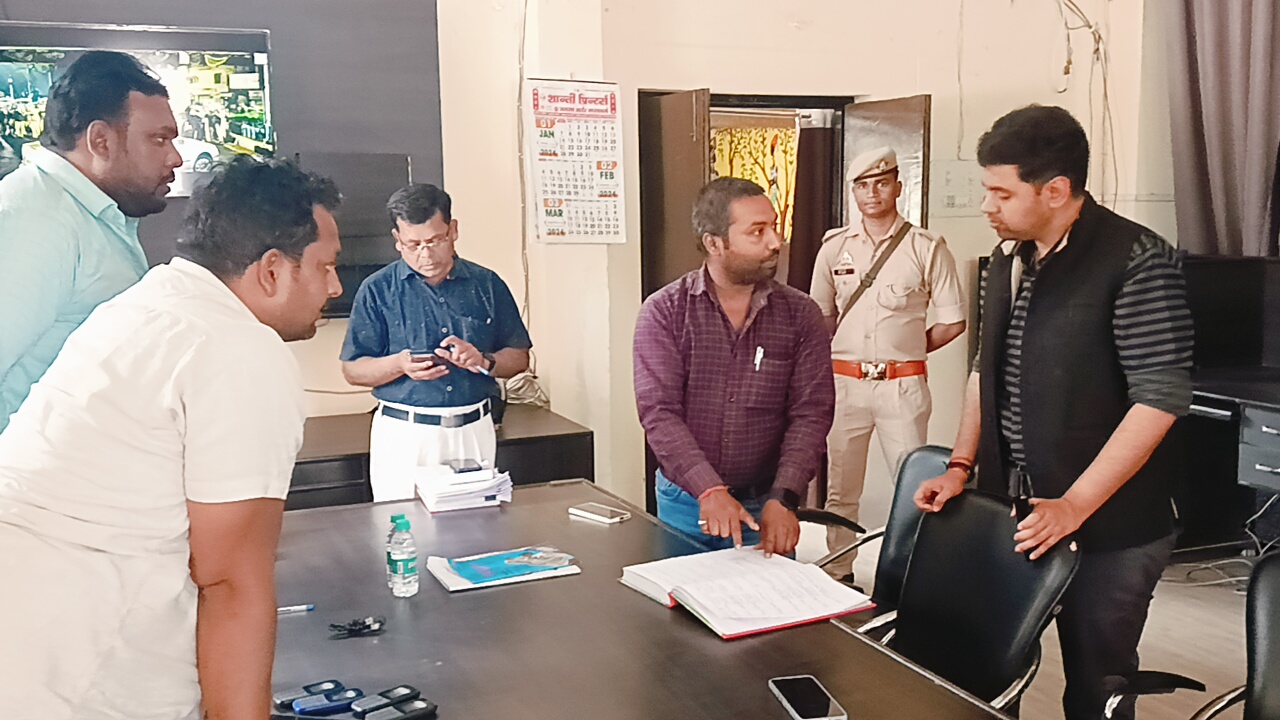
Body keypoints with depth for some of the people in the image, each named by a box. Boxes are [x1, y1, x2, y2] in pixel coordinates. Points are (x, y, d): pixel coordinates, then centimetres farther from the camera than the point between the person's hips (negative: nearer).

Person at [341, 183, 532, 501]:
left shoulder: (487, 285, 7)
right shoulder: (377, 290, 2)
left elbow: (520, 358, 9)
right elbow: (352, 370, 0)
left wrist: (483, 361, -11)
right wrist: (399, 365, -19)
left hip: (474, 434, 2)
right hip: (403, 436, -2)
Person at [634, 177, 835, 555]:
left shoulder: (800, 315, -2)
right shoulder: (664, 312, -7)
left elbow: (811, 413, -7)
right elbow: (658, 411, -14)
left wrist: (782, 499, -19)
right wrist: (709, 491, -25)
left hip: (766, 506, 1)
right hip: (685, 505, -1)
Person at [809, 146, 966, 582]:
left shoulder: (926, 248, 0)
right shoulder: (834, 246, 8)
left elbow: (953, 320, 3)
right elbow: (820, 316, 15)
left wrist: (909, 349, 3)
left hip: (903, 385, -2)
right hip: (844, 382, 2)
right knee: (840, 488, 9)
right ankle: (839, 574, 20)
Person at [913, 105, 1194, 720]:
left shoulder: (1137, 261, -14)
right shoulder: (1007, 259, 8)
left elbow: (1160, 397, -18)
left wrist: (1074, 505, -19)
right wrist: (961, 465, 9)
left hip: (1109, 524, -6)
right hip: (1010, 509, 6)